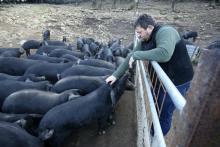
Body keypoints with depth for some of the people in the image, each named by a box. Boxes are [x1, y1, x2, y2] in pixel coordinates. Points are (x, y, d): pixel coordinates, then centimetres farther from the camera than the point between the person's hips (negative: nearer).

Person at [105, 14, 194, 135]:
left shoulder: (165, 32, -25)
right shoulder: (144, 40, 0)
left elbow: (164, 54, -44)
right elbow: (130, 56, 2)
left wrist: (137, 54, -33)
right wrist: (116, 75, 0)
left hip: (177, 80, -8)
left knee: (164, 113, 5)